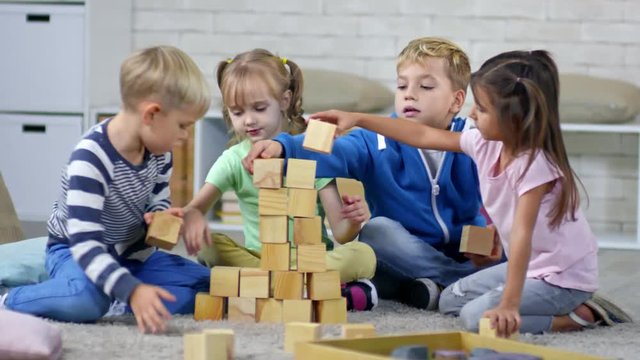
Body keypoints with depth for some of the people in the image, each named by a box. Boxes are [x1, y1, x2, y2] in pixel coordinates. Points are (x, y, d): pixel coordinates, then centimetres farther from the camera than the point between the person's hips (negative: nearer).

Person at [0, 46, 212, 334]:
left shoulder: (159, 152, -8)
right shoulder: (91, 159, -33)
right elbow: (85, 243, -38)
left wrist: (161, 217, -16)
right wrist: (132, 291, -50)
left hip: (131, 251, 7)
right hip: (74, 250, -7)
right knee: (86, 301, -40)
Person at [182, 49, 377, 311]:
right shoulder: (234, 160, 4)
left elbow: (340, 234, -5)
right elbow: (196, 207, -5)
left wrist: (351, 223, -30)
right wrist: (192, 218, -30)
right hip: (258, 256, 1)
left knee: (363, 255, -29)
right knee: (209, 246, -26)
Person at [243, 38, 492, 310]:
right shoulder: (379, 143, -5)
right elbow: (330, 153, -22)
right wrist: (281, 148, -42)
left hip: (465, 257, 0)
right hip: (404, 256, 0)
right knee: (377, 230, -30)